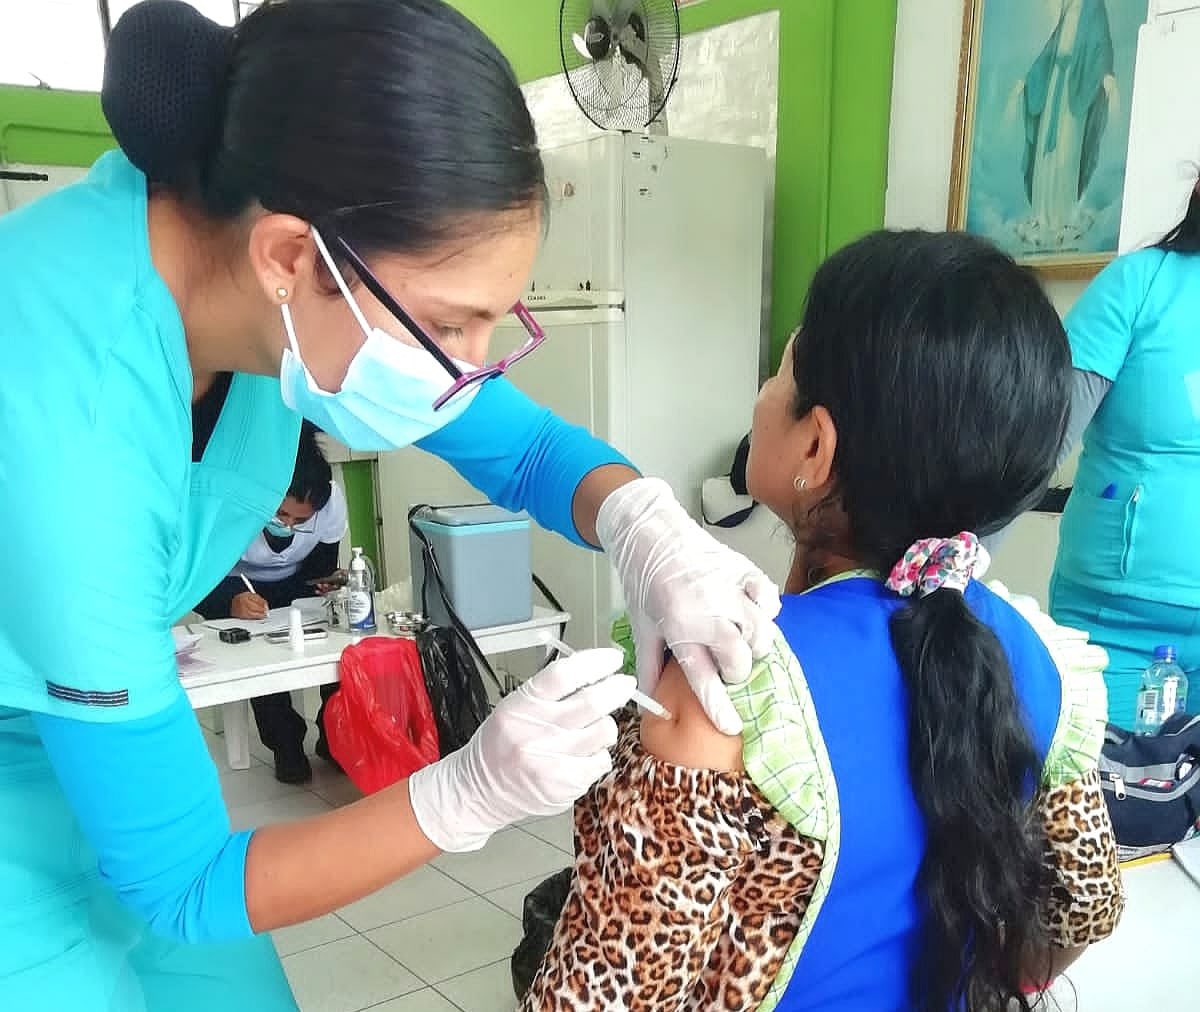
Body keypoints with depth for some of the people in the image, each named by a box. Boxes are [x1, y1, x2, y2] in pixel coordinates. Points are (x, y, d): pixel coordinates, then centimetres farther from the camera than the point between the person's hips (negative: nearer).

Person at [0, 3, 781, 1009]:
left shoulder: (246, 206, -20)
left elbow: (523, 447, -8)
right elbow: (177, 883, -26)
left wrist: (648, 527, -28)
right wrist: (472, 792, -35)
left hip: (104, 712, 6)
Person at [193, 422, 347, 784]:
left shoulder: (332, 500, -26)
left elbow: (321, 570, -10)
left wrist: (329, 588, -33)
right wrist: (231, 603, -47)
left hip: (297, 585, 2)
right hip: (236, 587, -2)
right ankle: (285, 744, -10)